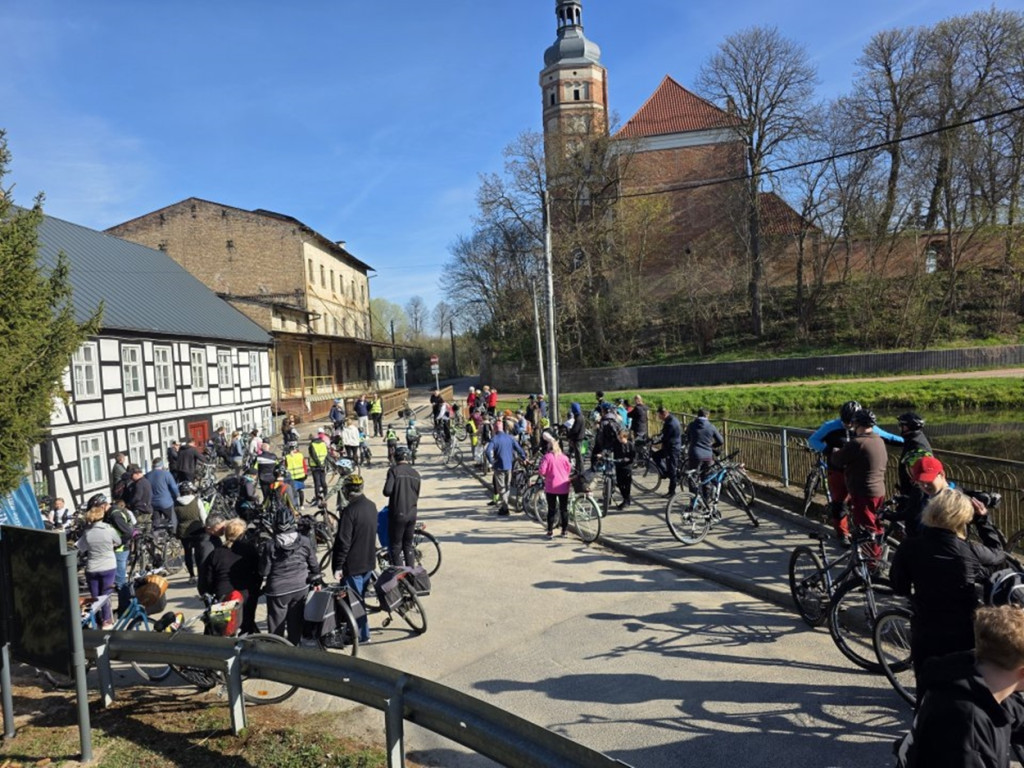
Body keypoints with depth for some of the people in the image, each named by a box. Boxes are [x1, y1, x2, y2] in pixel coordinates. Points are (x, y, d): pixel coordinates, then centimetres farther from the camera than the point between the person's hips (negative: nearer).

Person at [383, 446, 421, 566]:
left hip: (397, 514, -5)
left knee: (396, 547, 5)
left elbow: (387, 491, -18)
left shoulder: (394, 470, -10)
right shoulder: (415, 473, 7)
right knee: (408, 545, 17)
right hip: (412, 514, 5)